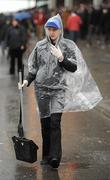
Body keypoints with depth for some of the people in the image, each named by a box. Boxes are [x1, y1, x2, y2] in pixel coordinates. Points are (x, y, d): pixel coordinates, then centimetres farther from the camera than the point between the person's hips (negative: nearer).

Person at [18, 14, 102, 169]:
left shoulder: (68, 46, 1)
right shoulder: (40, 46, 7)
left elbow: (74, 68, -1)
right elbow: (34, 68, 13)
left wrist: (61, 58, -16)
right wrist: (27, 81, -3)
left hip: (59, 88, -3)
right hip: (42, 88, 3)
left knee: (55, 122, -15)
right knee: (45, 123, 5)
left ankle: (55, 156, -17)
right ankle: (46, 156, 15)